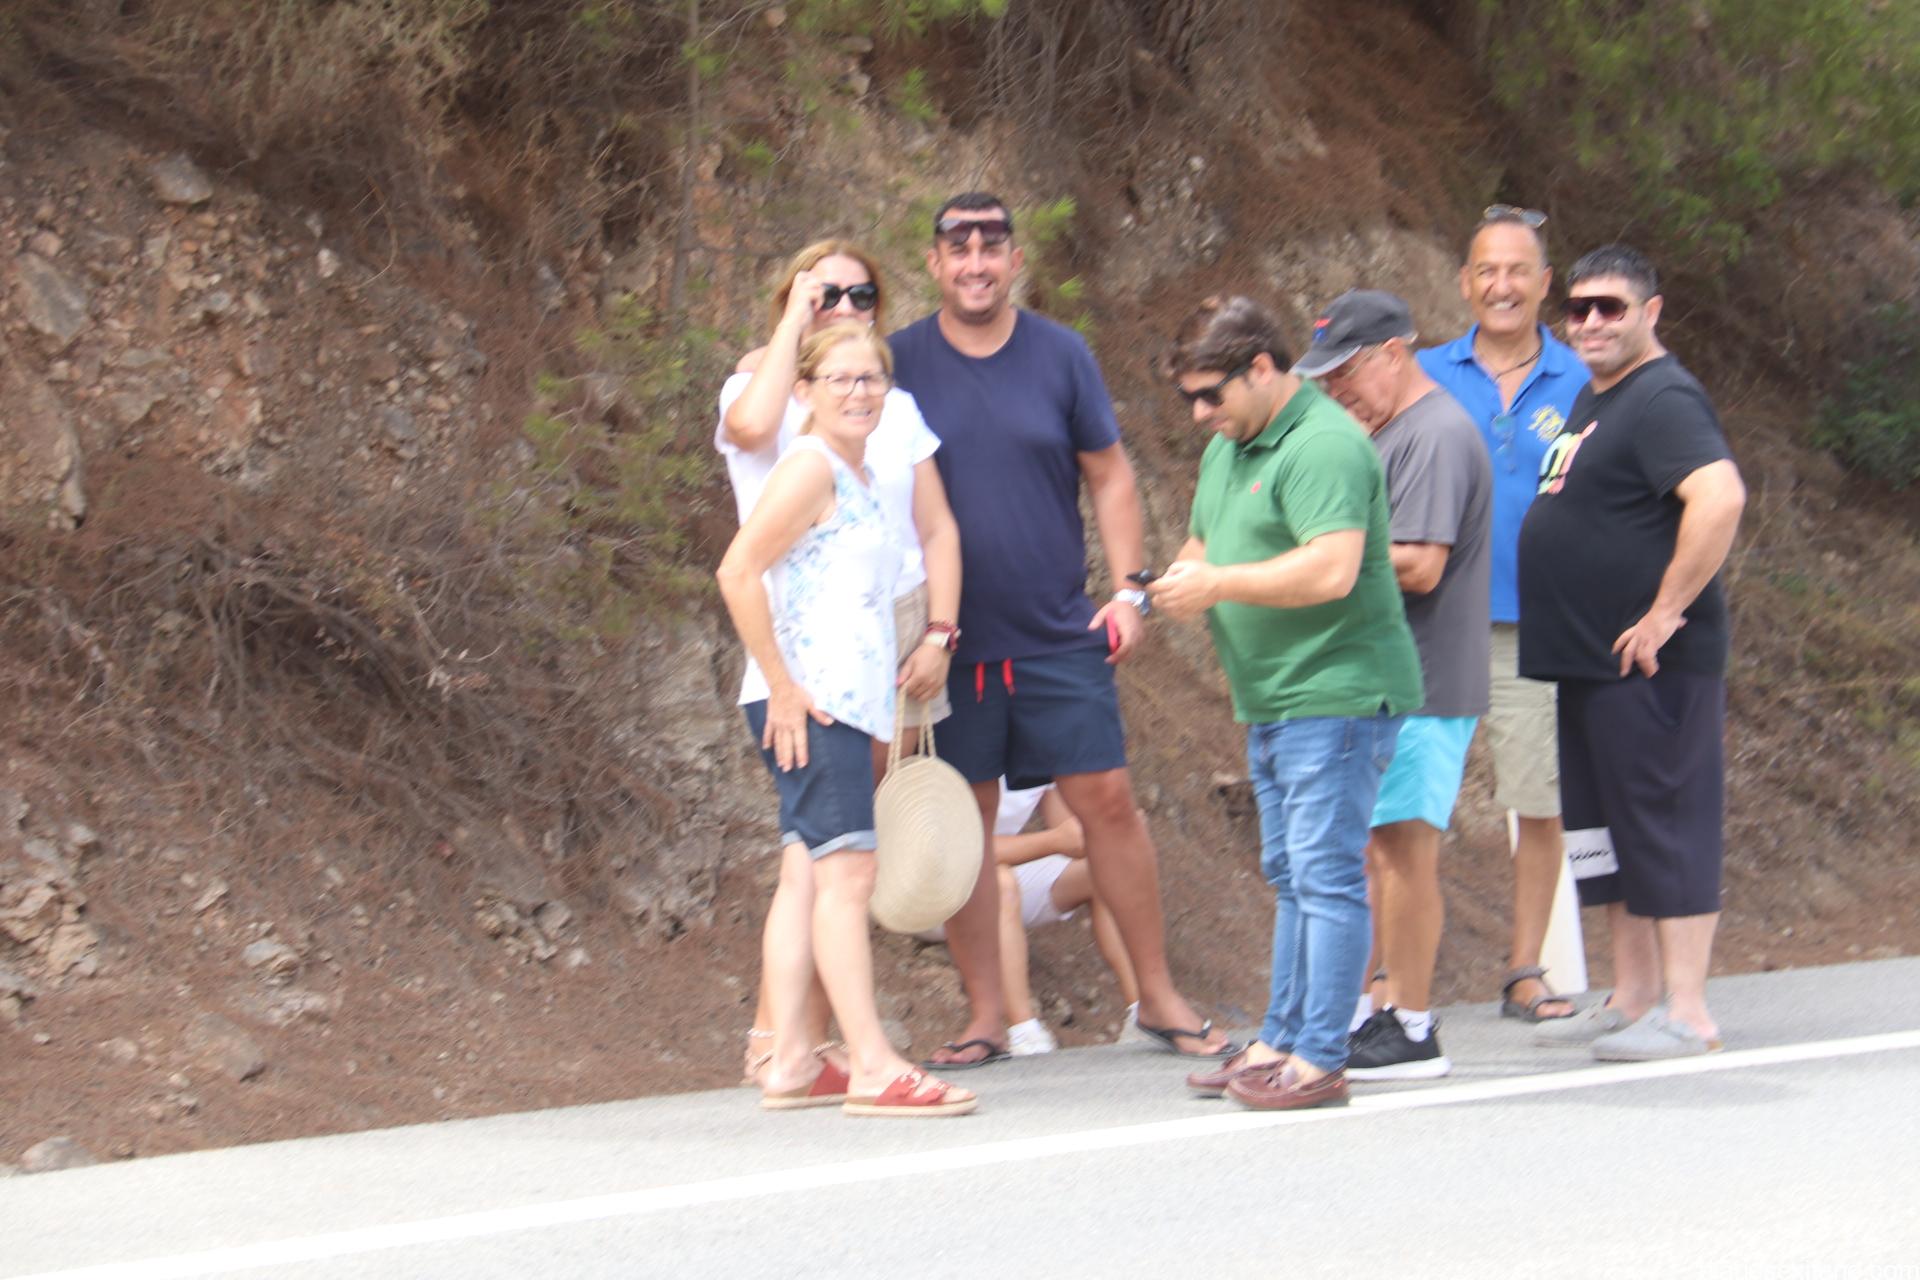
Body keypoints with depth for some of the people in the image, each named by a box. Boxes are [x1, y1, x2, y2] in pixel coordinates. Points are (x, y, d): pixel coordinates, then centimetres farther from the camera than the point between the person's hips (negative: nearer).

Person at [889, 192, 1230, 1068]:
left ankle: (1158, 996, 9)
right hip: (950, 642, 0)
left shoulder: (1060, 356, 4)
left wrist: (1127, 588, 0)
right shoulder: (902, 364, 1)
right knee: (962, 820, 3)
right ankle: (984, 1016, 11)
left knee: (1106, 800, -2)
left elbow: (1109, 477, 10)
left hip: (1061, 635, 0)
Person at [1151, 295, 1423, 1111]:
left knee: (1325, 875, -9)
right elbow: (1207, 543, 28)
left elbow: (1331, 570, -26)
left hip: (1336, 694, -10)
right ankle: (1282, 1042, 18)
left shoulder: (1322, 447, -16)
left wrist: (1219, 584, -19)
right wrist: (1185, 576, 4)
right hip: (1272, 700, 10)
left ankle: (1319, 1059, -9)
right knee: (1290, 879, 13)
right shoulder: (1227, 448, 16)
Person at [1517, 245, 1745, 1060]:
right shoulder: (1595, 400, 17)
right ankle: (1632, 998, 23)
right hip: (1590, 660, 10)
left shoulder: (1662, 401, -15)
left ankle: (1687, 1014, -4)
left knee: (1666, 825, -7)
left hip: (1651, 665, -10)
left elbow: (1720, 497, -30)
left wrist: (1666, 612, -25)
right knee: (1609, 830, 15)